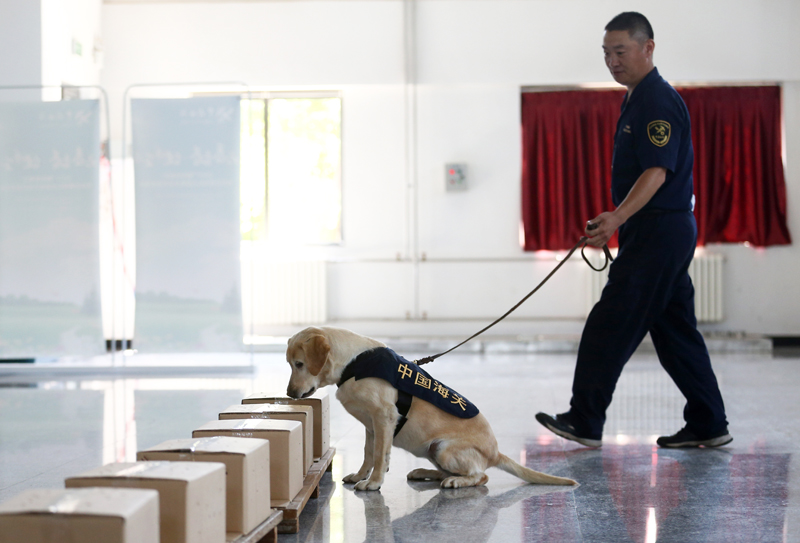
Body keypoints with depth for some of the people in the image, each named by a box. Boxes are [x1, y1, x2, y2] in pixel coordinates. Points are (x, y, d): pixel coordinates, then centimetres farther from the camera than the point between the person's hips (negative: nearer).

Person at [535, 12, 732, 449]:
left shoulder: (658, 101, -15)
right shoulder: (638, 100, 18)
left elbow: (656, 172, -25)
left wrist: (618, 217, -36)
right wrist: (614, 223, 24)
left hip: (658, 232, -11)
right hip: (660, 232, 11)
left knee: (609, 326, -8)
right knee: (675, 331, 11)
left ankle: (585, 421, -3)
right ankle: (708, 425, 16)